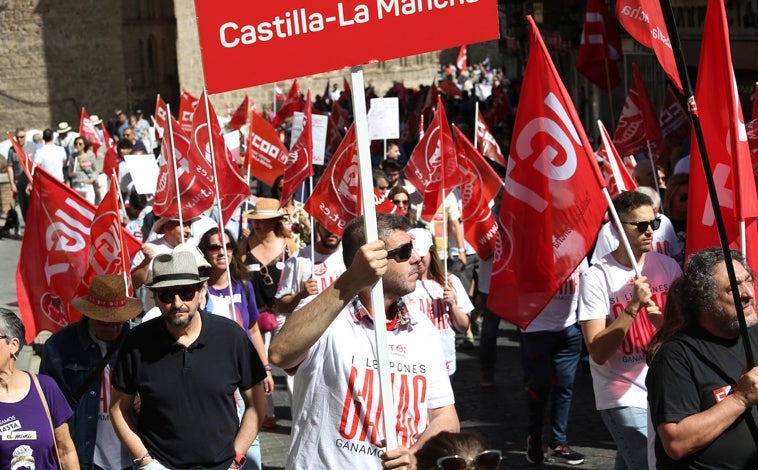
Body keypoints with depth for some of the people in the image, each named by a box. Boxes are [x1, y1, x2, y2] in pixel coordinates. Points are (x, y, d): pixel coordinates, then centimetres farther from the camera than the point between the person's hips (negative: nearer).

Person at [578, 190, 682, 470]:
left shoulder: (667, 267, 1)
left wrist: (663, 320, -13)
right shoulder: (596, 277, -13)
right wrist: (634, 306, -25)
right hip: (624, 397, -5)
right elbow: (598, 352, -17)